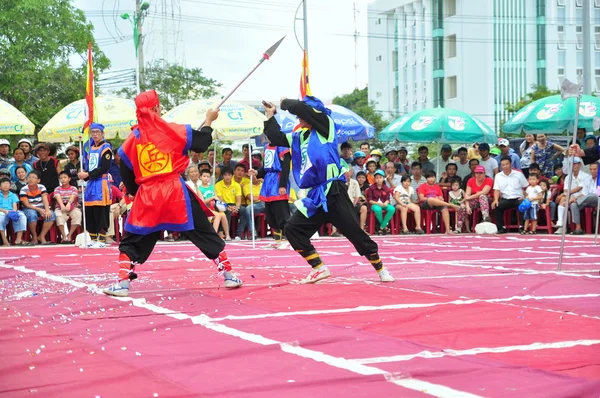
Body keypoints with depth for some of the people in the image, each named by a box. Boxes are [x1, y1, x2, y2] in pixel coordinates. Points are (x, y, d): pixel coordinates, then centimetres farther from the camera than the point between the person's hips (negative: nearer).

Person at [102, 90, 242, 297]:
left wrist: (136, 192, 25)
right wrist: (209, 120, 24)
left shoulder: (131, 141, 3)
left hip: (147, 196, 1)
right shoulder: (174, 131, -4)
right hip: (176, 191, -1)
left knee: (132, 240, 13)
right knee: (205, 234, 11)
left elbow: (127, 177, 8)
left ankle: (122, 283, 0)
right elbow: (203, 142, 8)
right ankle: (229, 275, 14)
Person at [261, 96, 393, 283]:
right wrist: (271, 116, 21)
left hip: (333, 193, -7)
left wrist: (284, 103, 3)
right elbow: (277, 139, 23)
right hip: (315, 197, 7)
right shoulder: (300, 136, 16)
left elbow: (300, 107, -14)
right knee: (292, 229, -3)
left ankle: (380, 269, 11)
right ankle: (319, 269, 2)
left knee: (355, 233, -5)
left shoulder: (325, 126, -3)